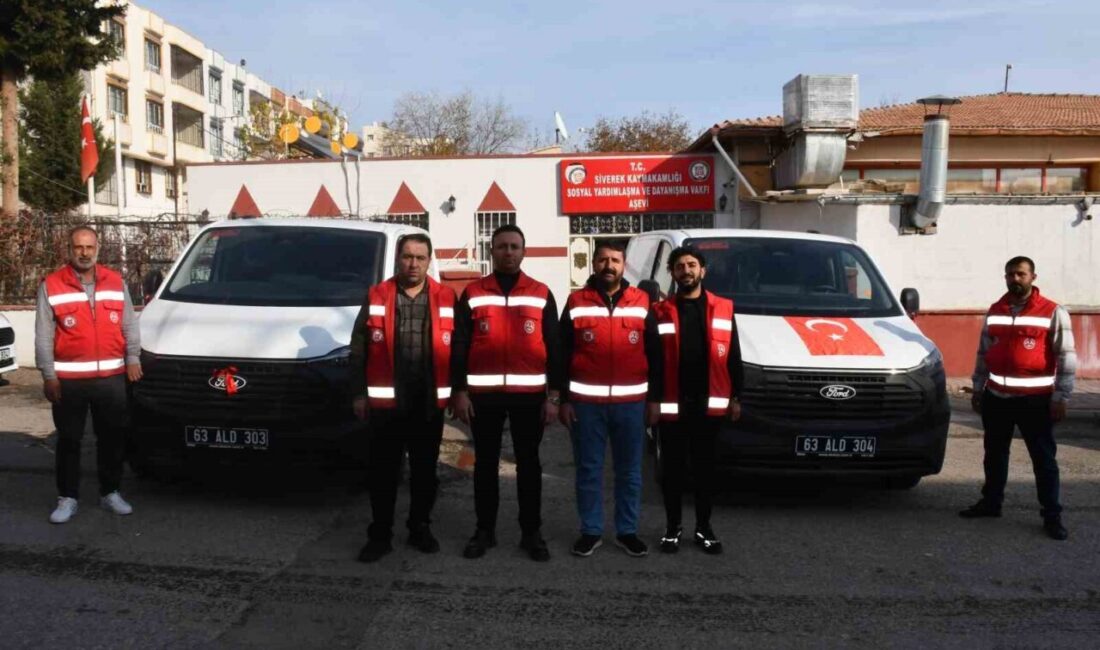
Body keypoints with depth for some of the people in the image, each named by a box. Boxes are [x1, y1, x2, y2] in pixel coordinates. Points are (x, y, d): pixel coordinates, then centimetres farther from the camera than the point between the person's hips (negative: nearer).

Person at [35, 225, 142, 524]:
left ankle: (110, 493, 24)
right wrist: (48, 375, -7)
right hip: (69, 379, -2)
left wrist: (132, 358, -1)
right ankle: (67, 498, 17)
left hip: (111, 376, 3)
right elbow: (43, 336, -3)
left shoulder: (116, 282, 7)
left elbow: (130, 325, 9)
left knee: (113, 437, 10)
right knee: (69, 440, 7)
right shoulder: (51, 286, -1)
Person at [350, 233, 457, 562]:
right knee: (383, 471, 6)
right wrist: (359, 394, -1)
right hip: (386, 401, -1)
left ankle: (420, 529, 28)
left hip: (429, 403, 1)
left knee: (425, 470, 12)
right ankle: (380, 535, 18)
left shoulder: (446, 299, 2)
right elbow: (358, 349, 3)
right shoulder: (376, 297, 2)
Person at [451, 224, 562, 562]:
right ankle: (484, 530, 21)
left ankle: (532, 532, 19)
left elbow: (553, 347, 4)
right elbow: (460, 346, 3)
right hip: (483, 393, 0)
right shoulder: (472, 294, 5)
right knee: (485, 463, 9)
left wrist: (554, 394, -2)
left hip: (529, 393, 0)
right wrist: (460, 391, -4)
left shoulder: (541, 294, 5)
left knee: (528, 463, 8)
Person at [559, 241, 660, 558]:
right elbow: (562, 355, 3)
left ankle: (627, 531, 23)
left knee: (630, 471, 10)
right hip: (586, 402, 0)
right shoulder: (576, 303, 2)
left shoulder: (642, 303, 4)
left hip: (631, 402, 1)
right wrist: (563, 400, -2)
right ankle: (590, 531, 20)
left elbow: (655, 353, 7)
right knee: (588, 470, 7)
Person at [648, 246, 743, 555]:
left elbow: (733, 357, 9)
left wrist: (735, 397, 5)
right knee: (673, 468, 7)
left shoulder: (723, 309, 7)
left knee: (705, 467, 10)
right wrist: (652, 400, -5)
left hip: (709, 404, 1)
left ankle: (704, 527, 23)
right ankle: (673, 527, 20)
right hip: (671, 405, -1)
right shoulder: (660, 312, 2)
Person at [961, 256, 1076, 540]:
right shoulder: (994, 311, 9)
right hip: (996, 397, 5)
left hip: (1035, 400, -5)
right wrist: (977, 389, 13)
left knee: (1044, 458, 2)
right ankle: (990, 502, 28)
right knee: (995, 454, 15)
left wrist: (1060, 397, -11)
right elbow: (983, 352, 15)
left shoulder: (1053, 312, -6)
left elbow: (1066, 357, -7)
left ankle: (1052, 516, 10)